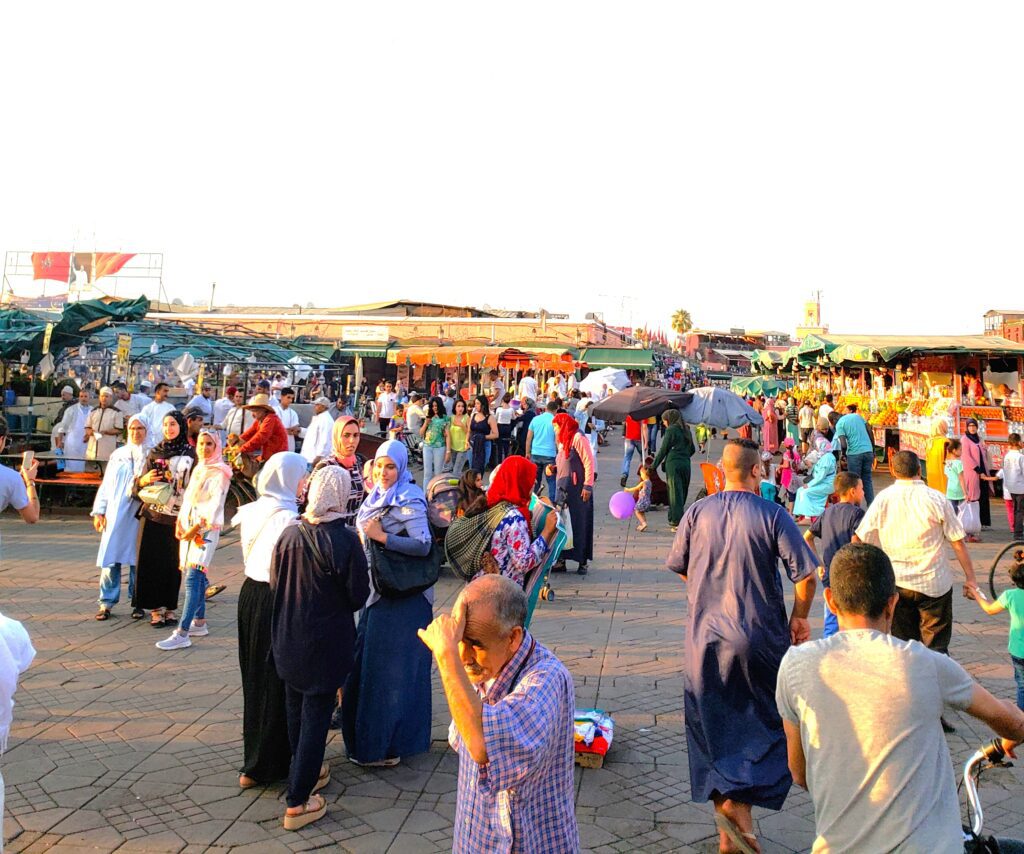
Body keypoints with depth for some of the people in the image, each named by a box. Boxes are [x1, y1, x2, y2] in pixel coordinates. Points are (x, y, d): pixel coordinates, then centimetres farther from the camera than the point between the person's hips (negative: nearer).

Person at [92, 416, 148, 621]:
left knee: (137, 558, 2)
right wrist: (99, 511, 6)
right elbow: (106, 485, 12)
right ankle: (106, 602, 7)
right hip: (115, 514, 2)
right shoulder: (118, 455, 12)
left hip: (139, 514, -2)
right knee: (110, 558, 0)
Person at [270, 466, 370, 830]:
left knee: (296, 710, 21)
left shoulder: (289, 534, -7)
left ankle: (306, 772, 40)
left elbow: (275, 583, 4)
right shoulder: (346, 540, -21)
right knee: (316, 715, 5)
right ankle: (297, 802, 9)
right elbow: (358, 596, -13)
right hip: (326, 643, -5)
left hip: (288, 639, 5)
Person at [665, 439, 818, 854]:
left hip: (705, 637, 3)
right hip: (760, 638, -3)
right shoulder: (772, 515, -9)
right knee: (766, 722, 14)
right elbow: (806, 573, -12)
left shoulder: (697, 512, -1)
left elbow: (678, 566, 8)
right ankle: (739, 800, -3)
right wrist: (799, 617, 5)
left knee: (713, 729, 13)